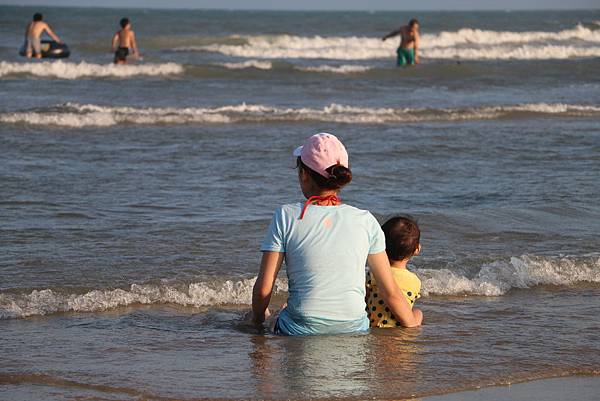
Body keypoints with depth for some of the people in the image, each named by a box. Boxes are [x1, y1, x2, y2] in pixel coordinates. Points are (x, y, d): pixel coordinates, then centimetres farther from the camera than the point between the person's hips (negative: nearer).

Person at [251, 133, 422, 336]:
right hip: (354, 330, 2)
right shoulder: (365, 221, 4)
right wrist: (414, 326, 23)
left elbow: (263, 289, -2)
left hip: (300, 333, -2)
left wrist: (258, 319, 17)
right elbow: (391, 291, 8)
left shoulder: (286, 216, -3)